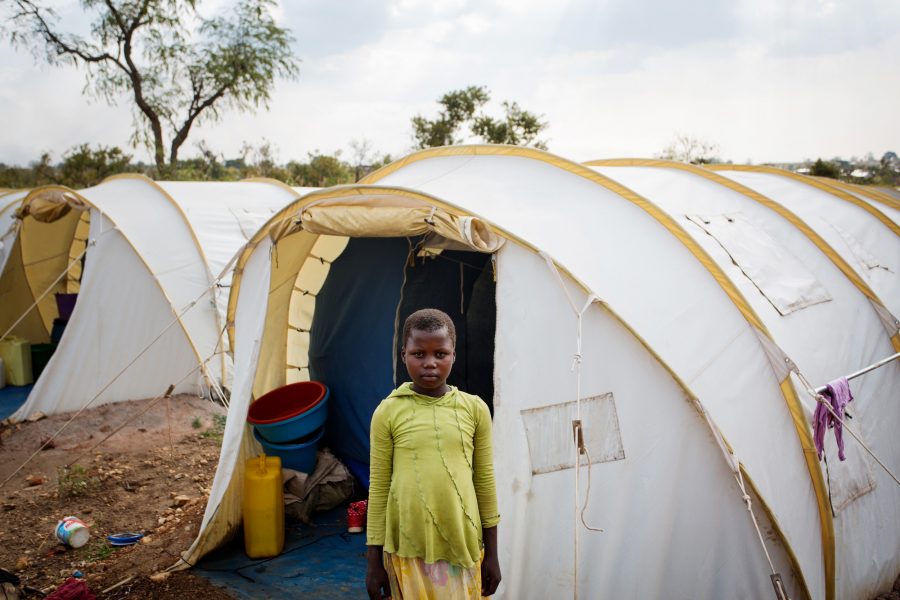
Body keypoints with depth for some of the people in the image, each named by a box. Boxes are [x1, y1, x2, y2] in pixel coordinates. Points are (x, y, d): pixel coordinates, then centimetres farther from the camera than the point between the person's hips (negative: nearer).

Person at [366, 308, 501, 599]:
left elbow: (485, 482, 4)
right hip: (408, 547, -1)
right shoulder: (388, 412, -5)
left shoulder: (475, 409, -1)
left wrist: (491, 553, 6)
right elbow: (378, 488, -1)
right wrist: (374, 560, 1)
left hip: (462, 545, 1)